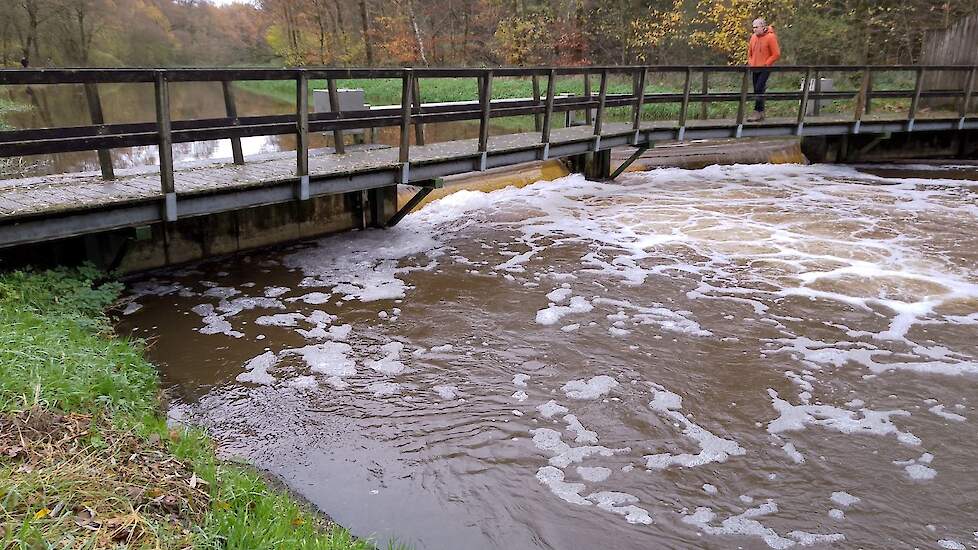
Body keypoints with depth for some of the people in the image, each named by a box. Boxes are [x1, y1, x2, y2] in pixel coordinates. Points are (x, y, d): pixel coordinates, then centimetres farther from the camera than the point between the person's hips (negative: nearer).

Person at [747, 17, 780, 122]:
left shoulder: (770, 37, -10)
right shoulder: (753, 37, 8)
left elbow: (776, 54, -10)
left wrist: (766, 64, -13)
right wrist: (750, 62, 9)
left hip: (765, 69, -7)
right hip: (754, 69, 7)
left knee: (759, 90, -15)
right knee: (757, 91, 8)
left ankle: (757, 112, -13)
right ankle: (761, 113, 16)